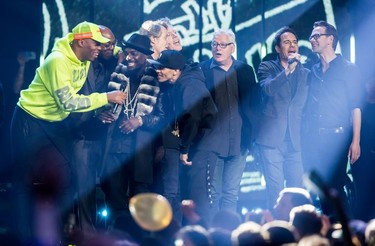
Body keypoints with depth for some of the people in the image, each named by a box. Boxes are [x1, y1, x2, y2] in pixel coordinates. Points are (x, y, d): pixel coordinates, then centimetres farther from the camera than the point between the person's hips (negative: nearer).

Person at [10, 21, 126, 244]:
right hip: (31, 122, -8)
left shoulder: (85, 59, -2)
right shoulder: (58, 61, -27)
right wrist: (106, 98, -30)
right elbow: (69, 102, -33)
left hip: (56, 122, 8)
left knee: (63, 178, 2)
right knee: (28, 182, -1)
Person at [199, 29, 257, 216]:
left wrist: (250, 136, 0)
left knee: (231, 192, 7)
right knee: (213, 193, -1)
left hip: (238, 144, 3)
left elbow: (252, 104, 9)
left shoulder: (245, 71, 8)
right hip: (212, 143, -3)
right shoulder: (201, 70, 0)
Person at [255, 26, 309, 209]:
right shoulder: (267, 67, 5)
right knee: (275, 190, -5)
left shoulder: (305, 73, 15)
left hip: (295, 141, 3)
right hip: (271, 139, -3)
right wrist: (288, 70, -25)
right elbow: (267, 88, -15)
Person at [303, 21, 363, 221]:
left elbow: (356, 107, -3)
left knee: (335, 186, -9)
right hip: (313, 138, 5)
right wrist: (305, 137, 5)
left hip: (337, 136, -5)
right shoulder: (313, 72, 16)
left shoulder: (347, 69, 1)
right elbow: (308, 107, 15)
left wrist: (355, 141, -11)